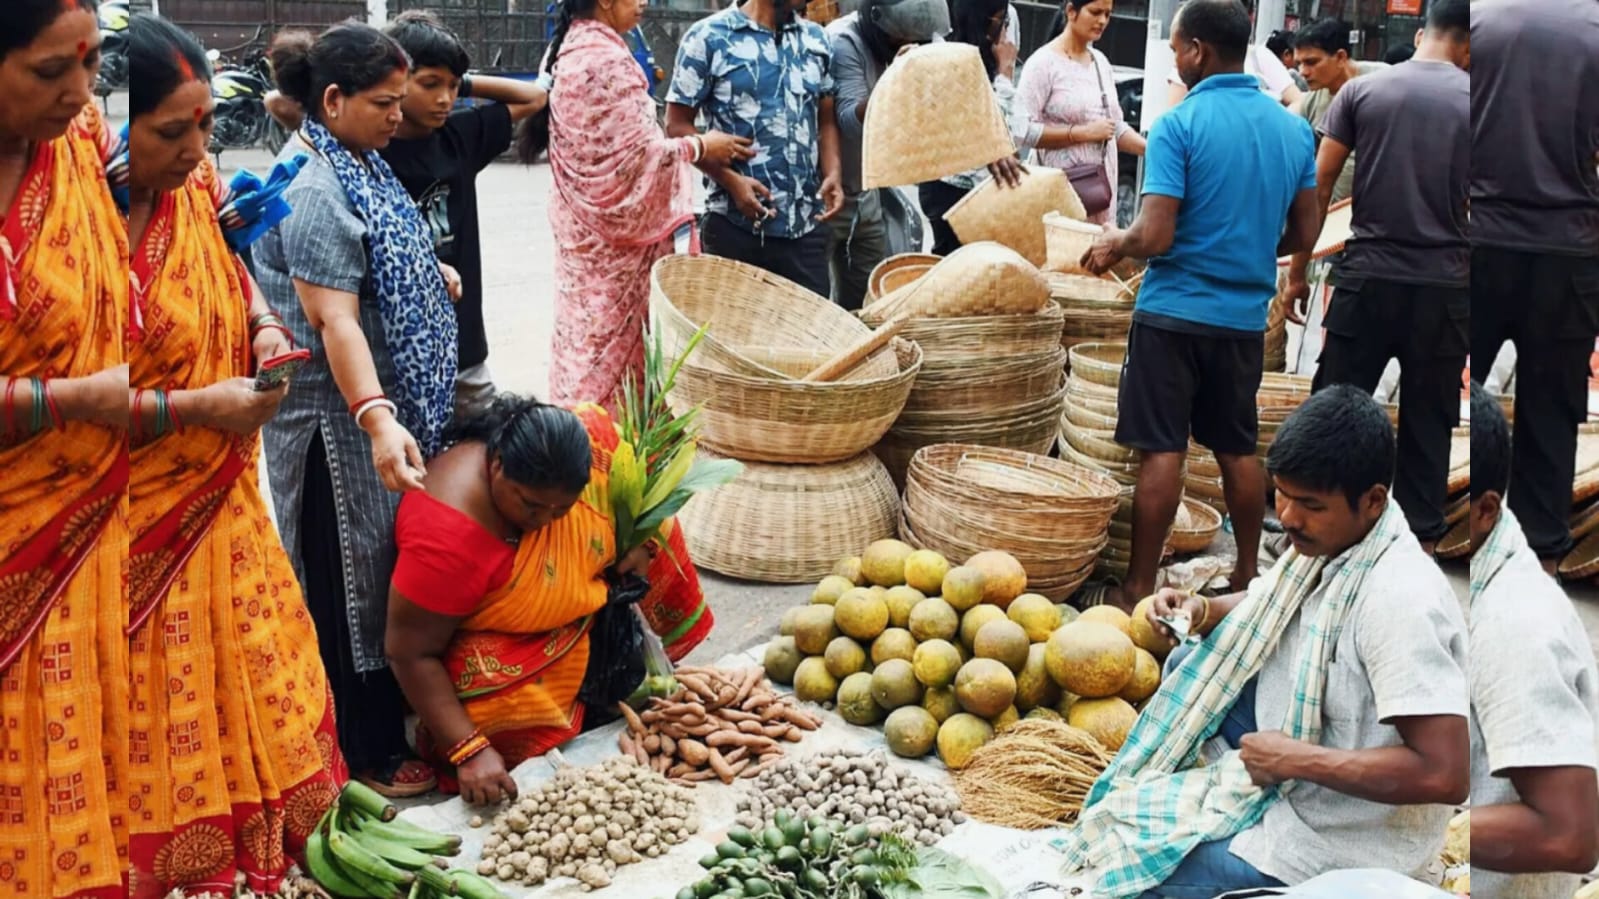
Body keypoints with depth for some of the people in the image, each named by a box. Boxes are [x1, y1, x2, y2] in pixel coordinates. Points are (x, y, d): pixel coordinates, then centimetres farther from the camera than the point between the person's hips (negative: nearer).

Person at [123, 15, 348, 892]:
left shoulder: (190, 190, -2)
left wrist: (262, 324, 0)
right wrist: (195, 407, -23)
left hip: (219, 506, 7)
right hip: (139, 530, -7)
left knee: (253, 686, 19)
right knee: (163, 724, 7)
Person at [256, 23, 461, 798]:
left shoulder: (355, 162, 10)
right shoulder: (313, 191, -22)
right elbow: (333, 318, -30)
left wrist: (431, 276, 18)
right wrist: (377, 419, -38)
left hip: (380, 400, 10)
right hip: (337, 416, -10)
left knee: (390, 565, 19)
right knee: (353, 580, 1)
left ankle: (390, 713, 35)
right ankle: (368, 754, 13)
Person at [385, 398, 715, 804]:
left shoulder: (591, 438, -24)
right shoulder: (448, 532, -39)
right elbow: (411, 652, -30)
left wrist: (642, 540, -14)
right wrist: (470, 751, -35)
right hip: (494, 645, -7)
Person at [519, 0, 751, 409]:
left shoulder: (566, 51, 9)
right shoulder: (609, 61, -19)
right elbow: (636, 154, -21)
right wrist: (699, 147, -9)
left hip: (582, 225, 9)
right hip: (614, 231, -9)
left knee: (584, 336, 14)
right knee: (617, 342, 0)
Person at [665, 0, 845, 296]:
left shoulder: (816, 39, 11)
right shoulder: (708, 37, -4)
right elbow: (677, 124, -4)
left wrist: (832, 174, -2)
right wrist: (731, 180, -15)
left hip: (806, 225, 4)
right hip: (735, 224, -4)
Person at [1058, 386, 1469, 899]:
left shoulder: (1399, 601, -31)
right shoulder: (1330, 543, -4)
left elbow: (1445, 774, -34)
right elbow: (1270, 608, 18)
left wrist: (1297, 759, -27)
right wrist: (1204, 612, -3)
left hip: (1337, 843, -9)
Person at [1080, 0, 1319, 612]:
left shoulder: (1179, 126, -13)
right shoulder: (1295, 130, 4)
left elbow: (1155, 237, -18)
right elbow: (1303, 235, 10)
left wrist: (1115, 244, 2)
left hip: (1175, 310, -5)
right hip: (1246, 316, 5)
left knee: (1162, 452, -1)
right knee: (1239, 449, 15)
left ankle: (1140, 589, 5)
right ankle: (1247, 577, 26)